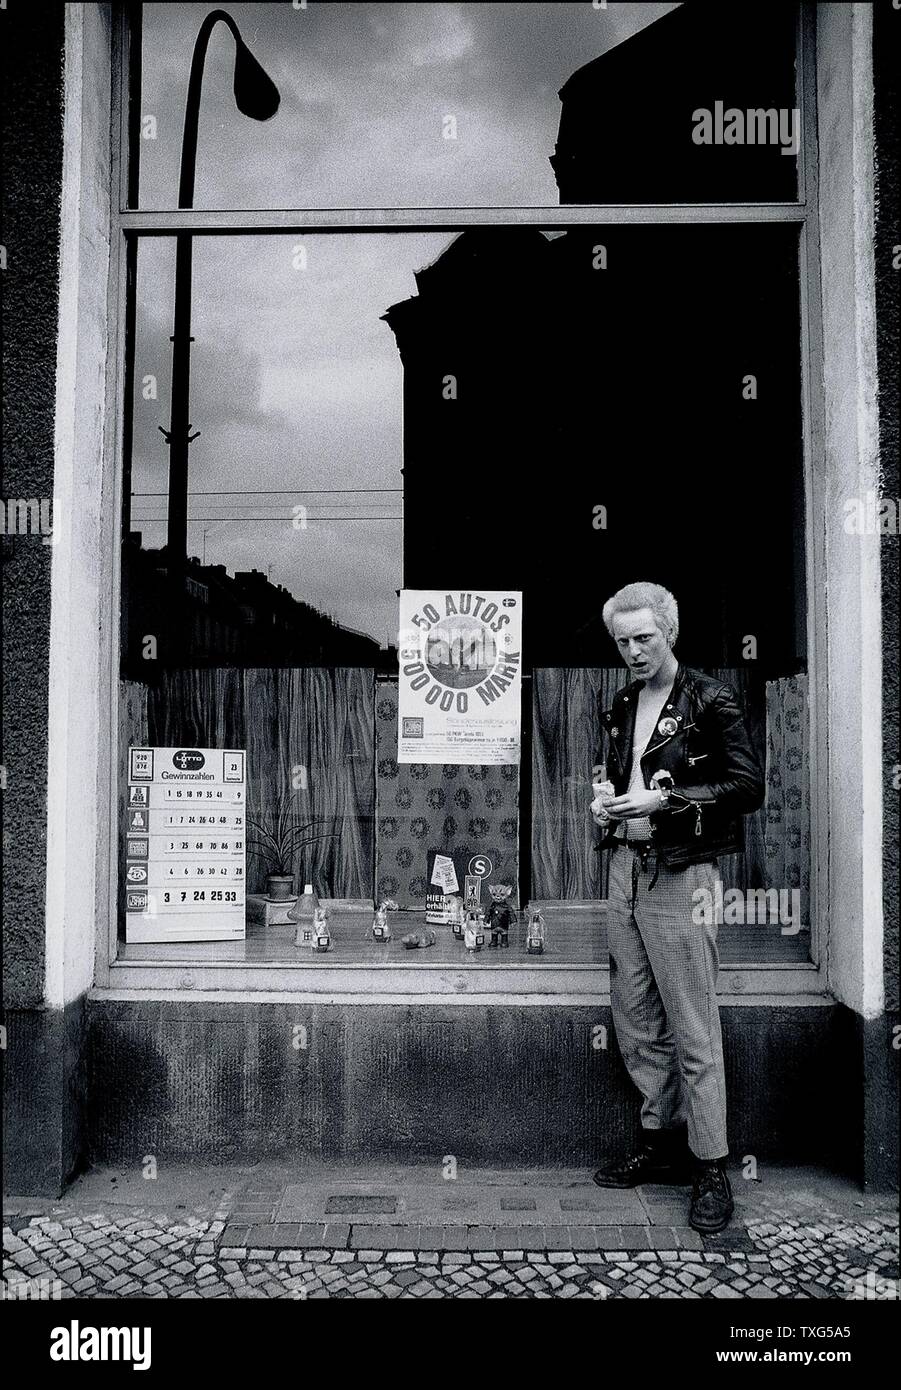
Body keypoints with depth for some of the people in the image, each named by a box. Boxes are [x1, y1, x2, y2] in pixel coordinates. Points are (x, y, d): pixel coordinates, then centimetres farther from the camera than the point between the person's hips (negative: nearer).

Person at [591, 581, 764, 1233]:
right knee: (636, 1023, 13)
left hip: (679, 877, -7)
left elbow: (749, 786, -11)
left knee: (693, 1030, -2)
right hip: (625, 870, 7)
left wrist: (664, 801, -18)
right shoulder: (621, 708, 14)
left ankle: (711, 1167, 10)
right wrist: (605, 803, 5)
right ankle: (661, 1143, 27)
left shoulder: (710, 700, -6)